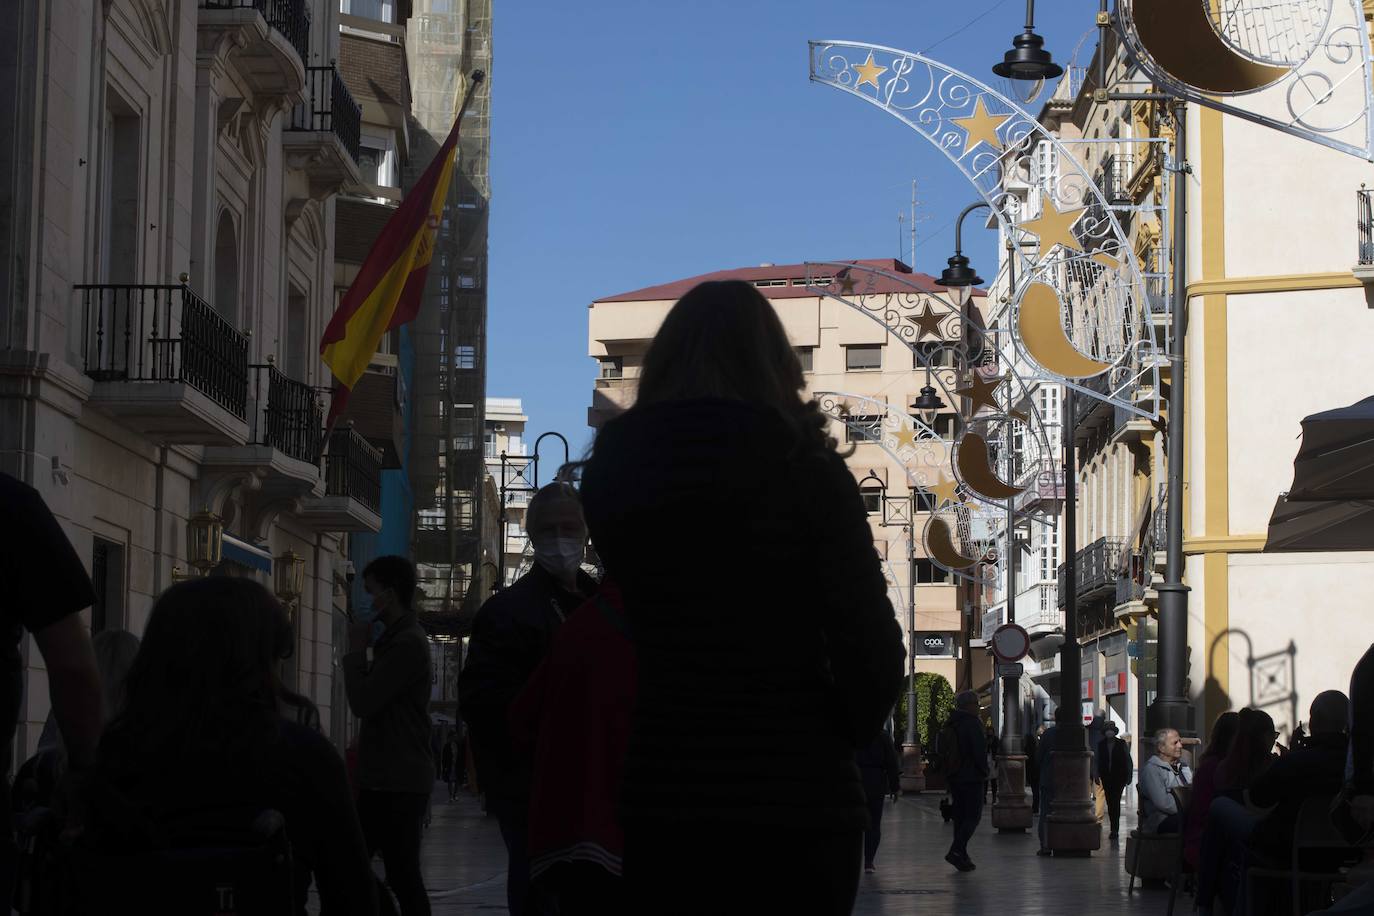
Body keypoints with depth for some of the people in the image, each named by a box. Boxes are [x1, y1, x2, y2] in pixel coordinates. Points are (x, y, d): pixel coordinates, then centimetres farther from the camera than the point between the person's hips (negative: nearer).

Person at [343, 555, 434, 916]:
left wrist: (357, 649, -8)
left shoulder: (408, 643, -15)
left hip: (399, 783, -10)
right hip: (385, 779, 10)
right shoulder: (397, 638, 18)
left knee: (402, 876, -8)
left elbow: (363, 703, -17)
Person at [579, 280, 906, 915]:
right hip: (796, 796, -3)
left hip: (662, 792, 3)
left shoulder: (614, 470, 3)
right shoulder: (806, 471, -7)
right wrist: (834, 742, 8)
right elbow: (871, 648, -9)